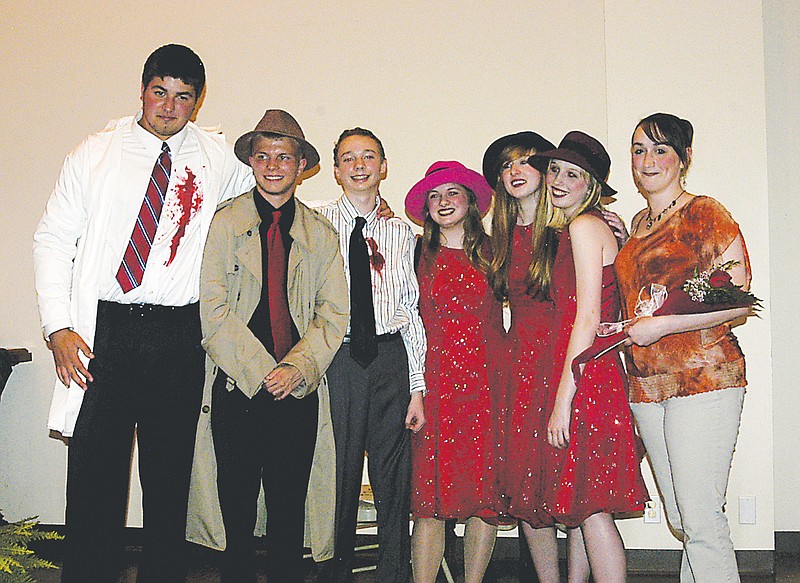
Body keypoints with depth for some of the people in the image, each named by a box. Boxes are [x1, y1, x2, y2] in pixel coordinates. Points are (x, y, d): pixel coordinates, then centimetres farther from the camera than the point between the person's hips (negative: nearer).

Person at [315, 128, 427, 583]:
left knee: (395, 478, 7)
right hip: (336, 359, -2)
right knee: (338, 475, 4)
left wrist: (417, 387, 6)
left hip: (390, 358, 2)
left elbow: (412, 311, 10)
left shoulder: (401, 233, 12)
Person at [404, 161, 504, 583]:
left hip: (487, 382, 1)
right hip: (435, 382, -1)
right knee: (430, 498, -4)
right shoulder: (418, 254, 7)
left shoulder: (492, 252, 9)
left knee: (485, 491, 3)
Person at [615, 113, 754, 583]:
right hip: (648, 382, 7)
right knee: (680, 519, 12)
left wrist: (658, 326, -15)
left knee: (700, 519, -8)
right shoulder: (638, 223, 18)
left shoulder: (706, 214, -5)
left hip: (702, 378, -7)